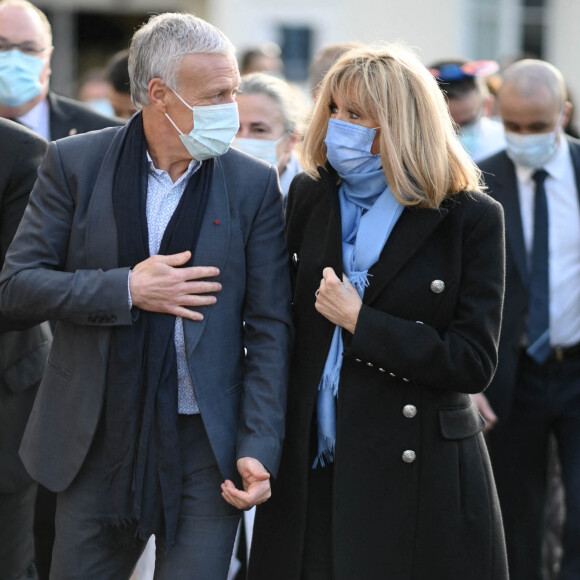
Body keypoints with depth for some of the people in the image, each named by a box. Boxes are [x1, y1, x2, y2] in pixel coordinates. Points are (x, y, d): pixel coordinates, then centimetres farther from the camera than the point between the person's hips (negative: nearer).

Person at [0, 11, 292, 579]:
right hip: (96, 444, 1)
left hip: (207, 448, 0)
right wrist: (126, 290, -15)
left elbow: (269, 328, -1)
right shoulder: (74, 163, -2)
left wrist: (259, 450, -10)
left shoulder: (254, 185, -1)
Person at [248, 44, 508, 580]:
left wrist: (361, 323, -14)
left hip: (420, 471, -3)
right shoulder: (309, 196, 7)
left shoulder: (471, 219, -6)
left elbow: (475, 361, -10)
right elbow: (281, 316, 12)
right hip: (310, 469, 3)